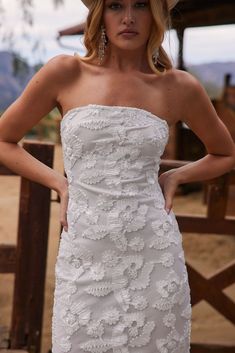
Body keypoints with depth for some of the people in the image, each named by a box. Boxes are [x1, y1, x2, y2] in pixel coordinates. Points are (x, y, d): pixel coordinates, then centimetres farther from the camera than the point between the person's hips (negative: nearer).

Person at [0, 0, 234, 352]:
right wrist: (60, 184, -2)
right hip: (85, 259, 0)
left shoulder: (180, 88, 2)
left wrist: (174, 177, 3)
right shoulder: (66, 73, -1)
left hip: (154, 256, 1)